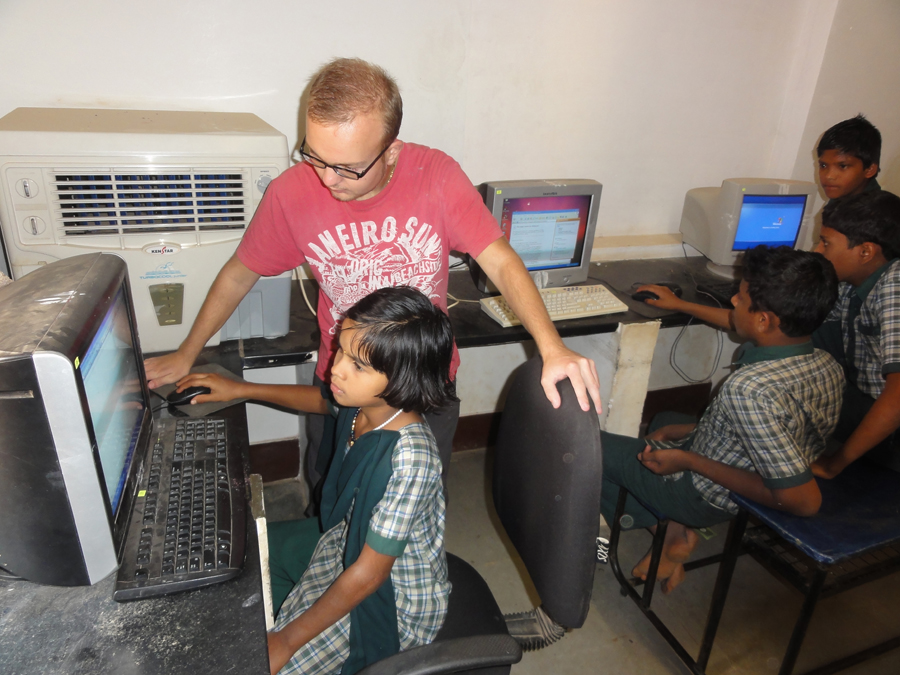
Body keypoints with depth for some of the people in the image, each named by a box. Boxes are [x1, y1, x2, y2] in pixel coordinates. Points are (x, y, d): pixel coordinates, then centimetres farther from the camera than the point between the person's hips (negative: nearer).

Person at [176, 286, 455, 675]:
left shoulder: (410, 456, -37)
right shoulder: (362, 402, -15)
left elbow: (369, 573, -27)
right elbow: (321, 399, 11)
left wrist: (286, 642, -17)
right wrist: (240, 389, 10)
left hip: (394, 601, -7)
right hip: (347, 540, 7)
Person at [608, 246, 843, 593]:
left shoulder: (749, 389, -39)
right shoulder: (827, 365, -10)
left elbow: (804, 500, -36)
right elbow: (740, 326, 8)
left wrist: (689, 461, -28)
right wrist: (679, 304, 17)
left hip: (707, 495, -7)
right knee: (664, 420, 32)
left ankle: (665, 529, 16)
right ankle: (678, 527, 15)